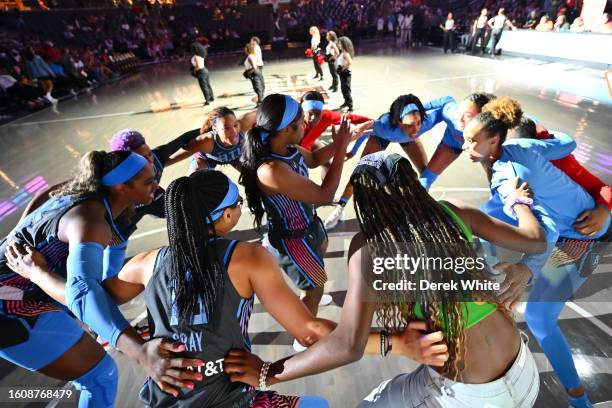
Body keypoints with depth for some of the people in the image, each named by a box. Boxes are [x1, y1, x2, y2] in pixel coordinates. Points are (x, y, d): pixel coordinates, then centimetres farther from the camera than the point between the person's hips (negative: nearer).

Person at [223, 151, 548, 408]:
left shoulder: (368, 246, -20)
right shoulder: (453, 213, -8)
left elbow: (349, 346, -27)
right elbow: (534, 240, 7)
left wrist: (268, 374, -14)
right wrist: (520, 200, 27)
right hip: (524, 371, 5)